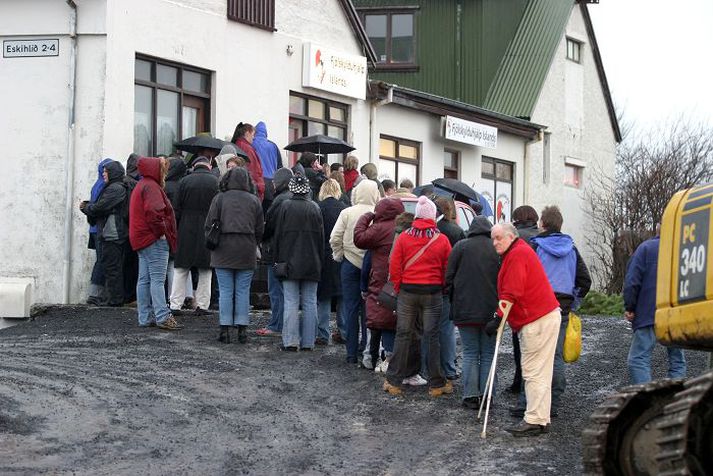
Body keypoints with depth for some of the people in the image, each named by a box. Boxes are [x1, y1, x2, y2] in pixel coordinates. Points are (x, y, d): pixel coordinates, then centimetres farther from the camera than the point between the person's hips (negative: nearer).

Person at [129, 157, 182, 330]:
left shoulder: (140, 186, 21)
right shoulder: (151, 187, -12)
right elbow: (153, 211, -25)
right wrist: (162, 230, -17)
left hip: (141, 238, 10)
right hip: (155, 239, -10)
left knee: (144, 280, 9)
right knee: (158, 279, -11)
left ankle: (145, 317, 12)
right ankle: (163, 317, -13)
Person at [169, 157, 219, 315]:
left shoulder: (184, 181, -2)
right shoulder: (215, 182, -4)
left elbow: (178, 209, 0)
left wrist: (175, 229, 8)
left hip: (186, 231, 1)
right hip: (208, 230, 0)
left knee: (181, 270, 7)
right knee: (205, 271, 8)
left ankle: (175, 305, 5)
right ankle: (202, 305, 9)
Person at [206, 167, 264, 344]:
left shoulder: (219, 198, -2)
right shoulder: (254, 200, 4)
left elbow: (209, 225, -2)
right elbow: (260, 230, 6)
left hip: (223, 251, -1)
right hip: (246, 253, 1)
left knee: (226, 291, 2)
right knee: (243, 291, 6)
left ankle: (225, 329, 2)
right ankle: (242, 329, 5)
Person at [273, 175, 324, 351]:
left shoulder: (286, 206, -6)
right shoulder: (315, 208, 1)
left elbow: (278, 234, -4)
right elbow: (321, 236, 6)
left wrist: (278, 258, 4)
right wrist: (320, 261, 13)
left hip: (290, 262, -2)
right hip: (312, 263, 2)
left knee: (291, 302, 0)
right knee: (310, 303, 7)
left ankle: (290, 341, -4)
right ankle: (308, 341, 8)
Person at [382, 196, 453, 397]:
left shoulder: (404, 237, -2)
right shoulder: (442, 240, -4)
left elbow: (394, 267, -1)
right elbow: (448, 269, 0)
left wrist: (398, 288, 12)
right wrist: (442, 287, 14)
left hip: (407, 291, 1)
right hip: (433, 293, -1)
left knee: (403, 336, 8)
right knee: (432, 337, 4)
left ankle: (394, 381, 11)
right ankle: (436, 384, 8)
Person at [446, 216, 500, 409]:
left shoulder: (461, 246, -3)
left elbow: (449, 277, -1)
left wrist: (453, 298, 12)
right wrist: (499, 304, 12)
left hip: (466, 310, -1)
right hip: (491, 311, 1)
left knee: (470, 354, 5)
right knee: (488, 354, 9)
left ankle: (471, 396, 2)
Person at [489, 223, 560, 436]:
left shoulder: (517, 254, -12)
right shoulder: (520, 252, 21)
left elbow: (512, 293, -19)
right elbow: (509, 291, 23)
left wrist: (498, 319, -17)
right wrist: (500, 318, 19)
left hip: (539, 320, -11)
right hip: (540, 317, 11)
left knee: (534, 372, -10)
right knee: (537, 372, 12)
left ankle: (535, 421, -9)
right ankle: (541, 419, 16)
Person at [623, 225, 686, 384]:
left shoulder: (646, 247, 0)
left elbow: (632, 281, -7)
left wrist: (629, 308, -1)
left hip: (648, 315, -4)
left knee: (638, 359, -6)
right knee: (677, 359, 13)